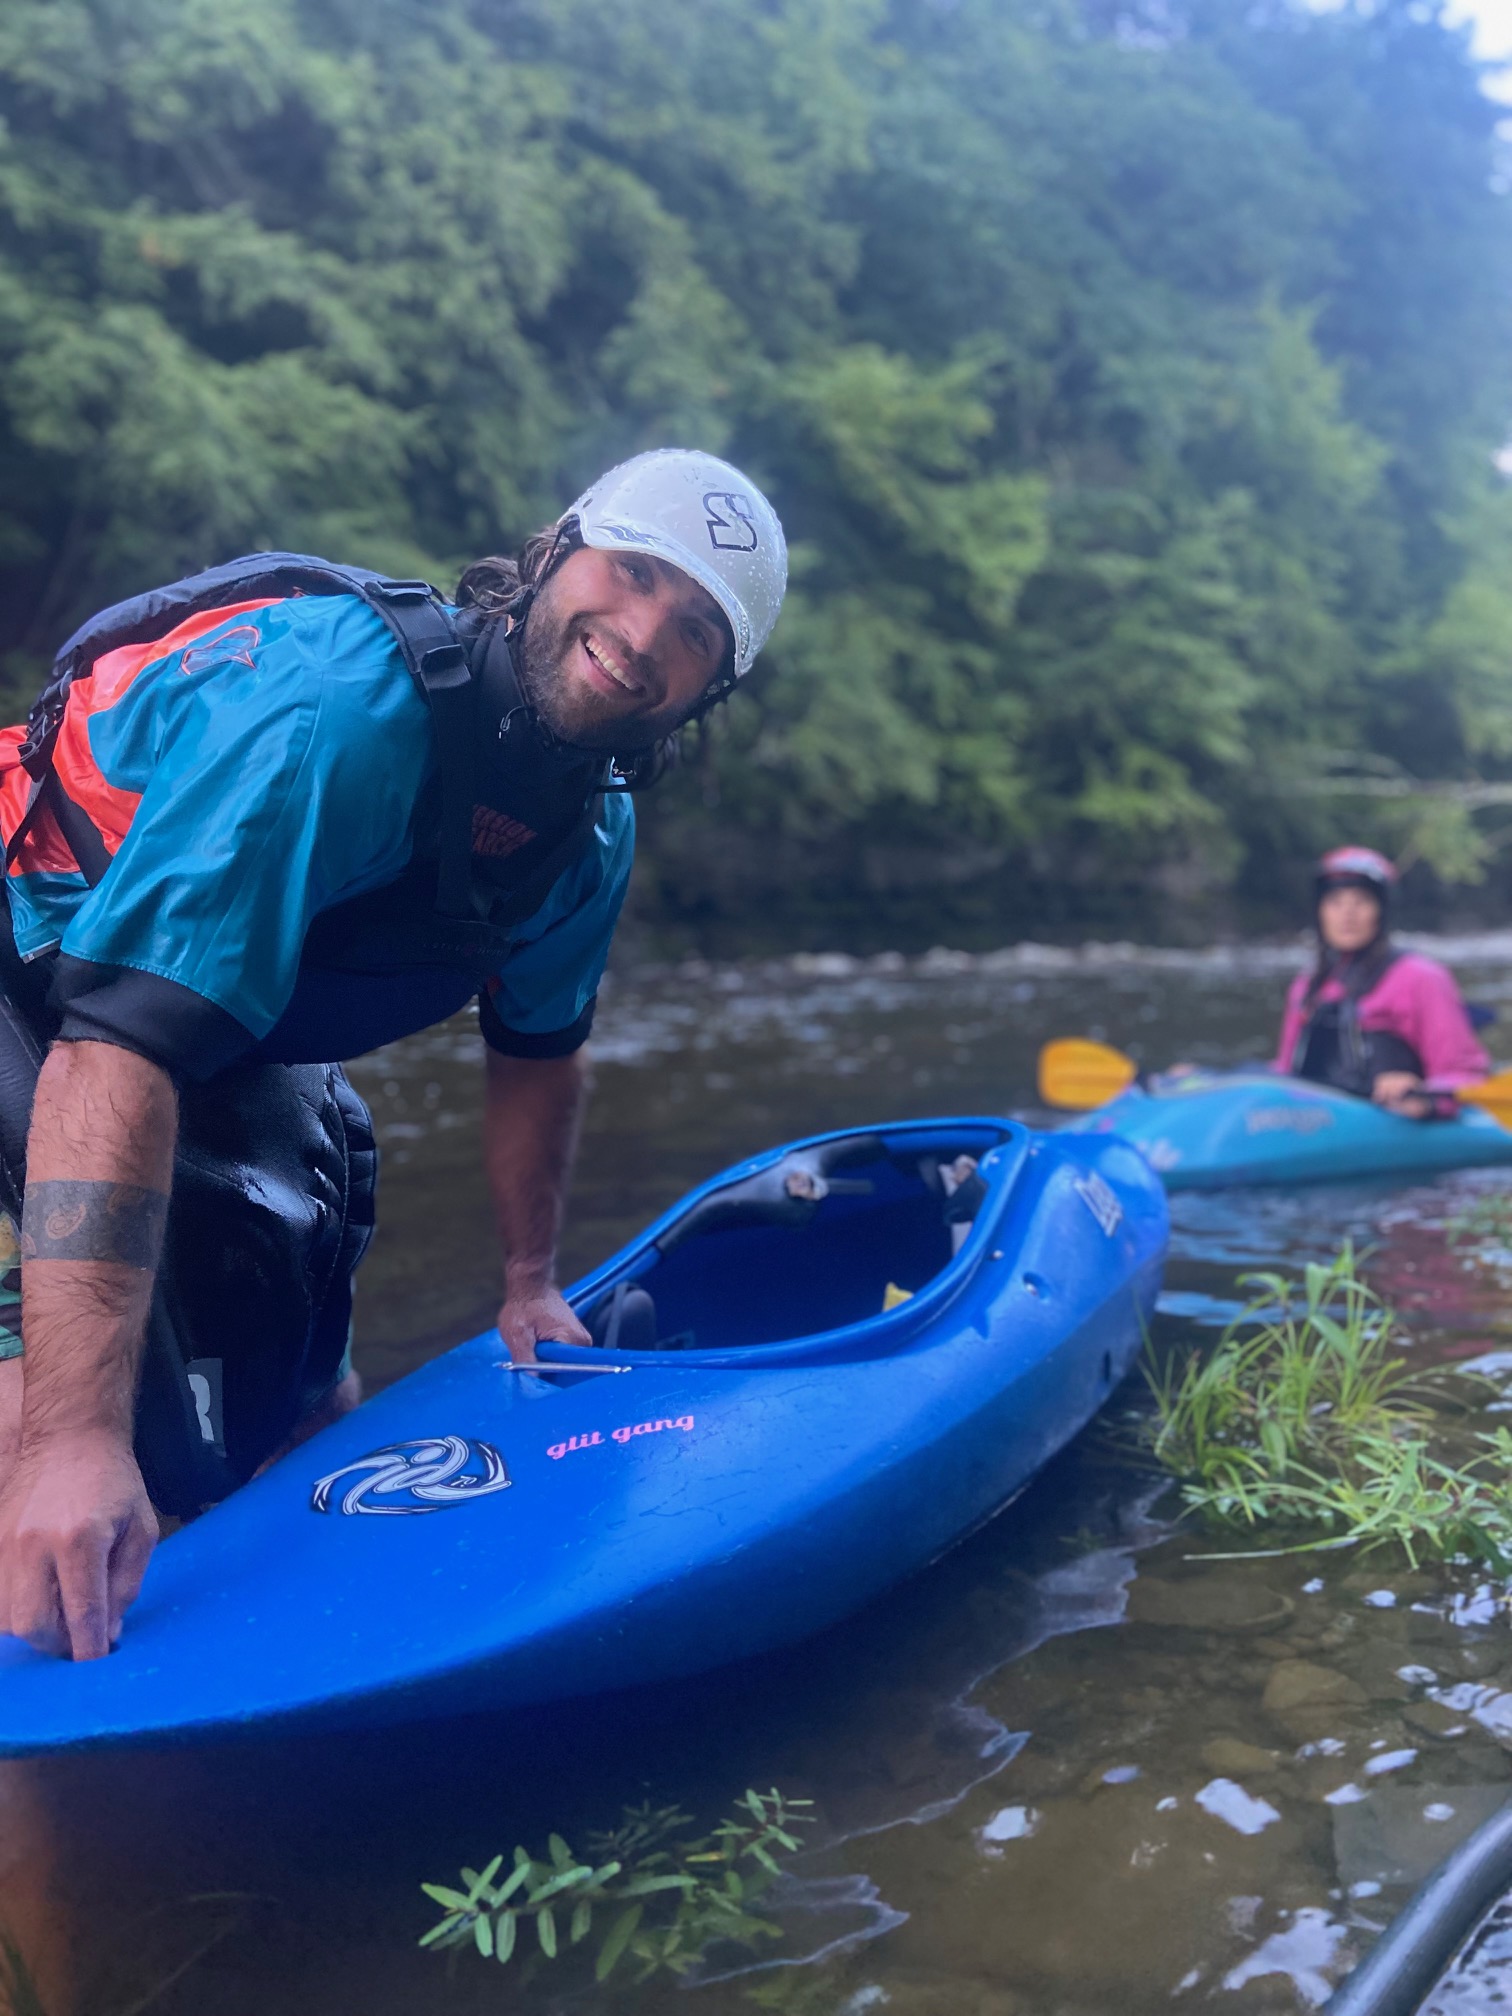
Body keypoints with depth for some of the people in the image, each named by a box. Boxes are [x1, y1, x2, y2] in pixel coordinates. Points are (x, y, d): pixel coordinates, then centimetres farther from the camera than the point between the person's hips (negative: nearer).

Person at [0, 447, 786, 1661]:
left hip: (237, 1052, 8)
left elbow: (536, 1050, 10)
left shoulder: (592, 835, -10)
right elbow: (118, 1045, -46)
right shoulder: (336, 706, -37)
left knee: (309, 1423, 11)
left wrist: (531, 1284, 14)